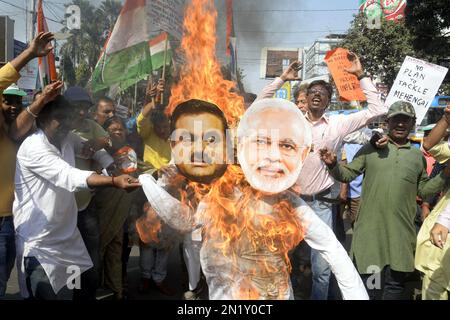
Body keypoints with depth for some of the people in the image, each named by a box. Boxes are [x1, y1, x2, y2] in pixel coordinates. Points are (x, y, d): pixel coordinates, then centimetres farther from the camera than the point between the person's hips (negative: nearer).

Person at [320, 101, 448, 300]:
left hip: (401, 231, 2)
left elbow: (423, 189, 15)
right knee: (366, 279, 8)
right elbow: (348, 174, 2)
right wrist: (332, 165, -16)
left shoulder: (418, 156, 10)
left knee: (396, 283, 12)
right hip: (369, 228, -2)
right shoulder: (371, 149, 2)